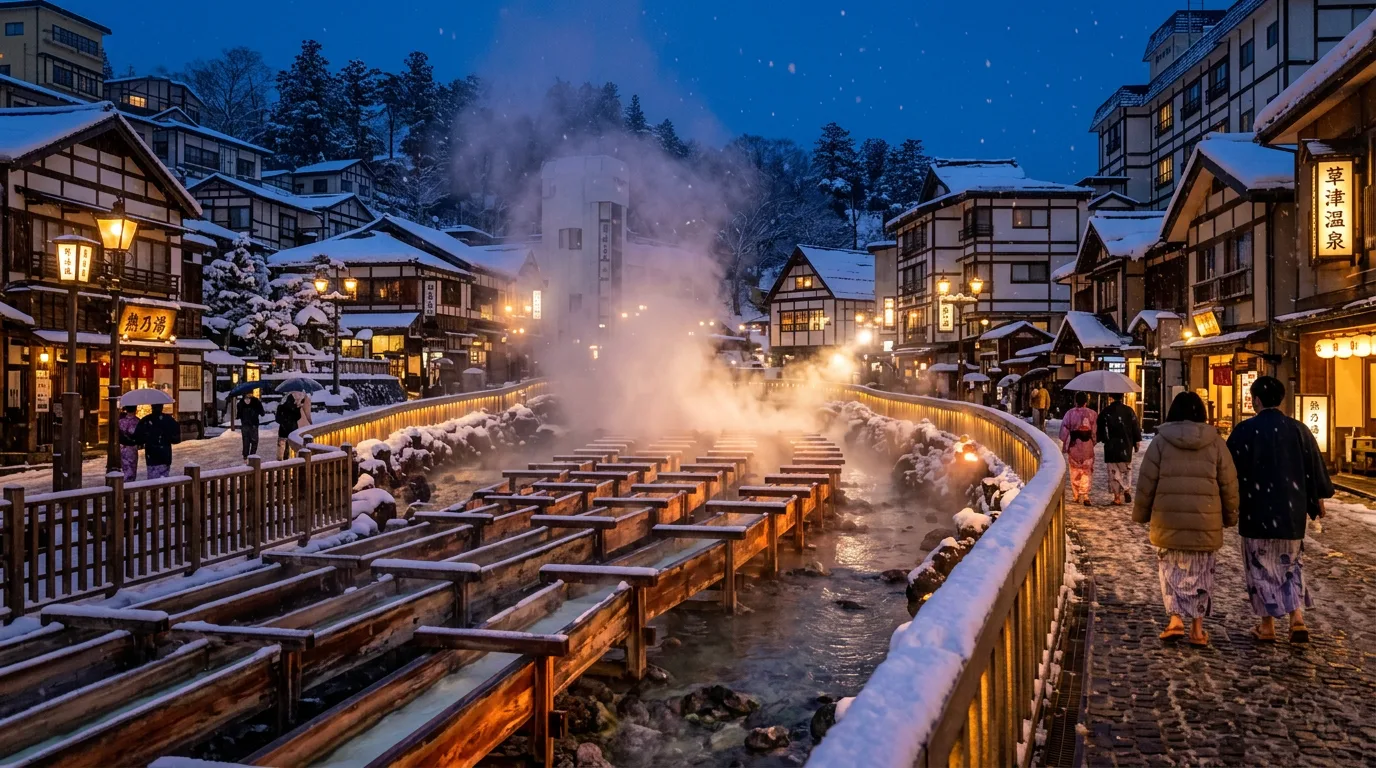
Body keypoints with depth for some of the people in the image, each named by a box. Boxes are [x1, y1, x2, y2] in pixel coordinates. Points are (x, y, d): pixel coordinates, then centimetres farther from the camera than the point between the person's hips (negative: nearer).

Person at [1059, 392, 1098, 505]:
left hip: (1074, 446, 0)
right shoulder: (1092, 414, -5)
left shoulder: (1070, 413, -6)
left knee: (1075, 471, 11)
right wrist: (1094, 442, 11)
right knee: (1087, 471, 6)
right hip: (1088, 446, 0)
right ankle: (1085, 494, -9)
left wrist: (1064, 446, 4)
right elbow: (1096, 431, -3)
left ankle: (1076, 496, 16)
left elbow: (1064, 431, -5)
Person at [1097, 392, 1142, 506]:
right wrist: (1136, 444, 13)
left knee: (1114, 472, 3)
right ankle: (1127, 489, -1)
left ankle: (1117, 497, 2)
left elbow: (1100, 431, 1)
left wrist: (1103, 440, 17)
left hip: (1111, 447, -1)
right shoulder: (1129, 411, 0)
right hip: (1126, 446, 2)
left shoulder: (1105, 413, -4)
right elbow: (1136, 429, 3)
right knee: (1127, 469, 18)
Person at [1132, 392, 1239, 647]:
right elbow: (1229, 484, 6)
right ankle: (1197, 627, 14)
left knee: (1172, 568, 10)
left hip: (1169, 520, -1)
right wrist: (1230, 516, 17)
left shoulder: (1161, 441, -1)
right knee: (1201, 572, 11)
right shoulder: (1215, 442, 3)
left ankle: (1176, 618, -5)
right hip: (1206, 521, 1)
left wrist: (1141, 514, 10)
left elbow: (1146, 481, -1)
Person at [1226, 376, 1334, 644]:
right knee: (1291, 563, 18)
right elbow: (1314, 469, 8)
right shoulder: (1299, 429, 1)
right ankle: (1297, 618, 4)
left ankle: (1267, 626, 10)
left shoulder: (1245, 430, -10)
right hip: (1292, 510, 4)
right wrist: (1318, 501, 20)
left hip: (1257, 510, -3)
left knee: (1261, 566, 6)